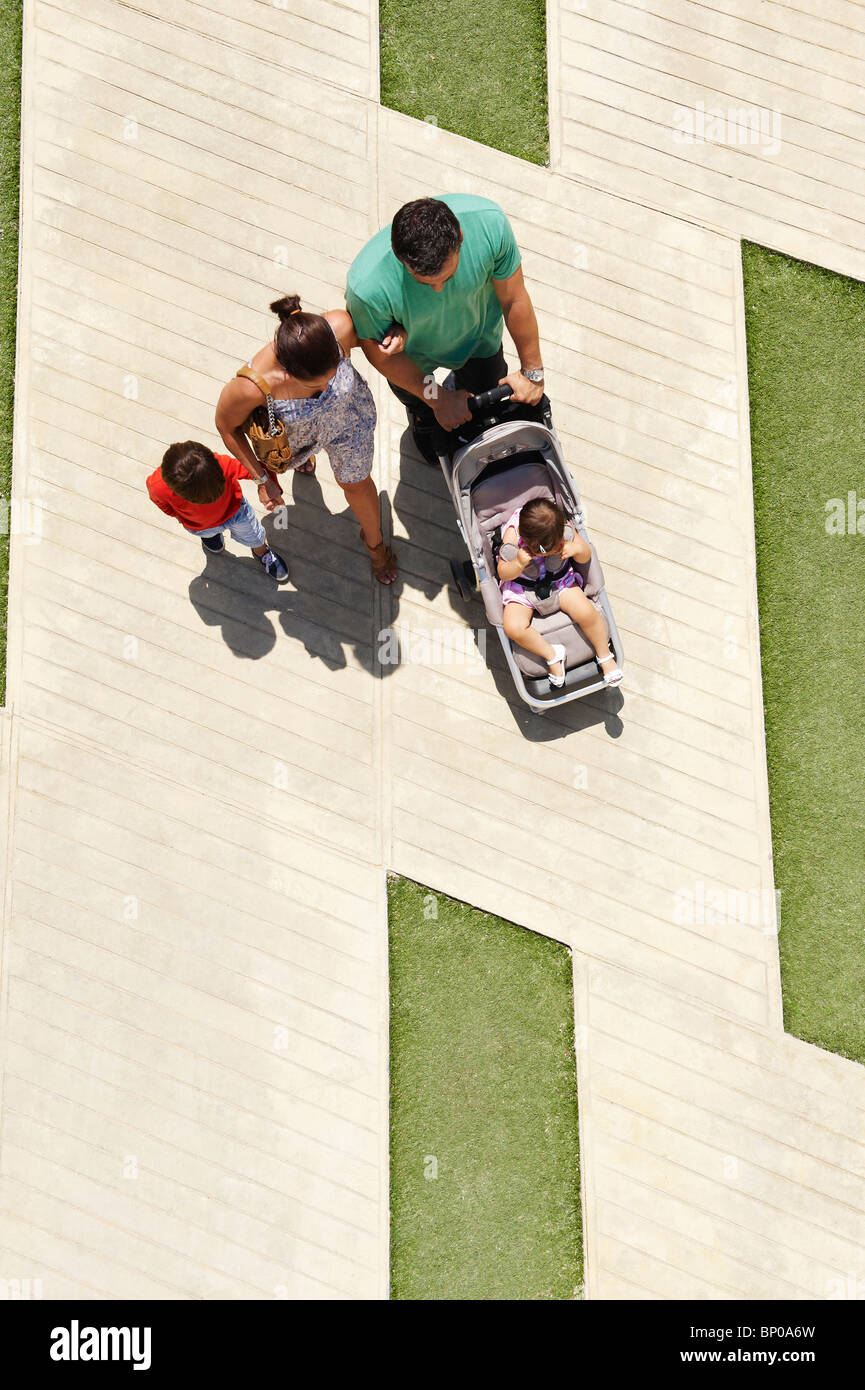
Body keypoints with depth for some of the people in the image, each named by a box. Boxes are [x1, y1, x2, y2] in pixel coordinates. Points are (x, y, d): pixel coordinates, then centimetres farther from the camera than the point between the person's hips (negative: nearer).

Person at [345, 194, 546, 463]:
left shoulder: (489, 222, -43)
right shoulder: (366, 286, -47)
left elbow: (514, 300, -23)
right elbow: (379, 353, -23)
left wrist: (532, 371, -10)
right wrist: (437, 398, -13)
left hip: (476, 332, 1)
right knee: (417, 401, 32)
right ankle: (422, 420, 68)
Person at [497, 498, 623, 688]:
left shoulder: (564, 529, -21)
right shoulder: (512, 536, -26)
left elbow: (586, 557, -6)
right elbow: (503, 573, -16)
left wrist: (577, 549, -29)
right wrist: (519, 563, -37)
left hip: (559, 580, 1)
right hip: (522, 587, -1)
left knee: (586, 612, -21)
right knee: (513, 627, -27)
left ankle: (605, 656, 4)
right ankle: (552, 654, -4)